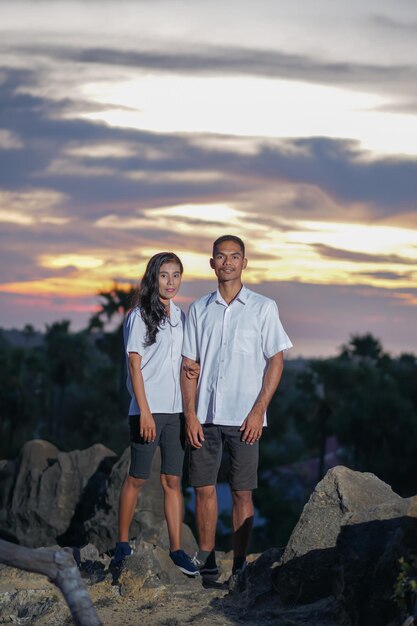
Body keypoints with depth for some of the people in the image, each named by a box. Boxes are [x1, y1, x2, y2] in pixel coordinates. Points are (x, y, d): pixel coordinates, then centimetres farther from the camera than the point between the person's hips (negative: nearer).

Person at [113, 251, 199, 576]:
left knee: (173, 480, 6)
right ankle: (123, 543, 14)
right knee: (137, 478, 1)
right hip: (148, 410, -5)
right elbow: (135, 364, -9)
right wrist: (145, 411, -15)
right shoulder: (141, 315, -5)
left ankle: (176, 549, 9)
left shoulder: (180, 316, 13)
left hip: (177, 409, 5)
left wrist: (193, 369, 0)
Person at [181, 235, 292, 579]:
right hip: (205, 417, 2)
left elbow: (276, 361, 0)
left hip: (244, 418, -2)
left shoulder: (263, 307, 1)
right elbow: (189, 364, 9)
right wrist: (190, 414, -1)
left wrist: (258, 411, -8)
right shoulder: (199, 309, 9)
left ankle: (240, 564, 9)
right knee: (204, 488, 3)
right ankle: (206, 559, 13)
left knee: (242, 492, 1)